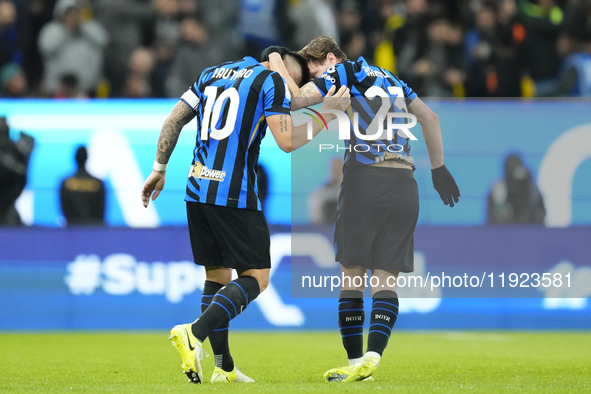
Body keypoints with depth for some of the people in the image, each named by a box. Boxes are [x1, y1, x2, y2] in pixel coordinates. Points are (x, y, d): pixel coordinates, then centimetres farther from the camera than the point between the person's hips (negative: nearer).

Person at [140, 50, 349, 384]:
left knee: (217, 274, 15)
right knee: (256, 277, -1)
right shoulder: (272, 82, -3)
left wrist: (160, 169, 20)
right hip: (234, 195, -7)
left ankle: (224, 369, 13)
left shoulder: (212, 74, 17)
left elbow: (174, 120, 15)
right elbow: (287, 142, -11)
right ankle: (195, 333, -22)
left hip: (197, 190, 7)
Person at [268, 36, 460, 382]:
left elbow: (297, 97, -8)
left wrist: (276, 63, 9)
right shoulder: (388, 77, 23)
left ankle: (355, 361, 1)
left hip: (365, 179, -5)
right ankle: (372, 357, -16)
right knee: (386, 278, 0)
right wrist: (439, 169, 28)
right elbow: (430, 117, 25)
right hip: (404, 182, 5)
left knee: (352, 273, 4)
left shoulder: (343, 72, 3)